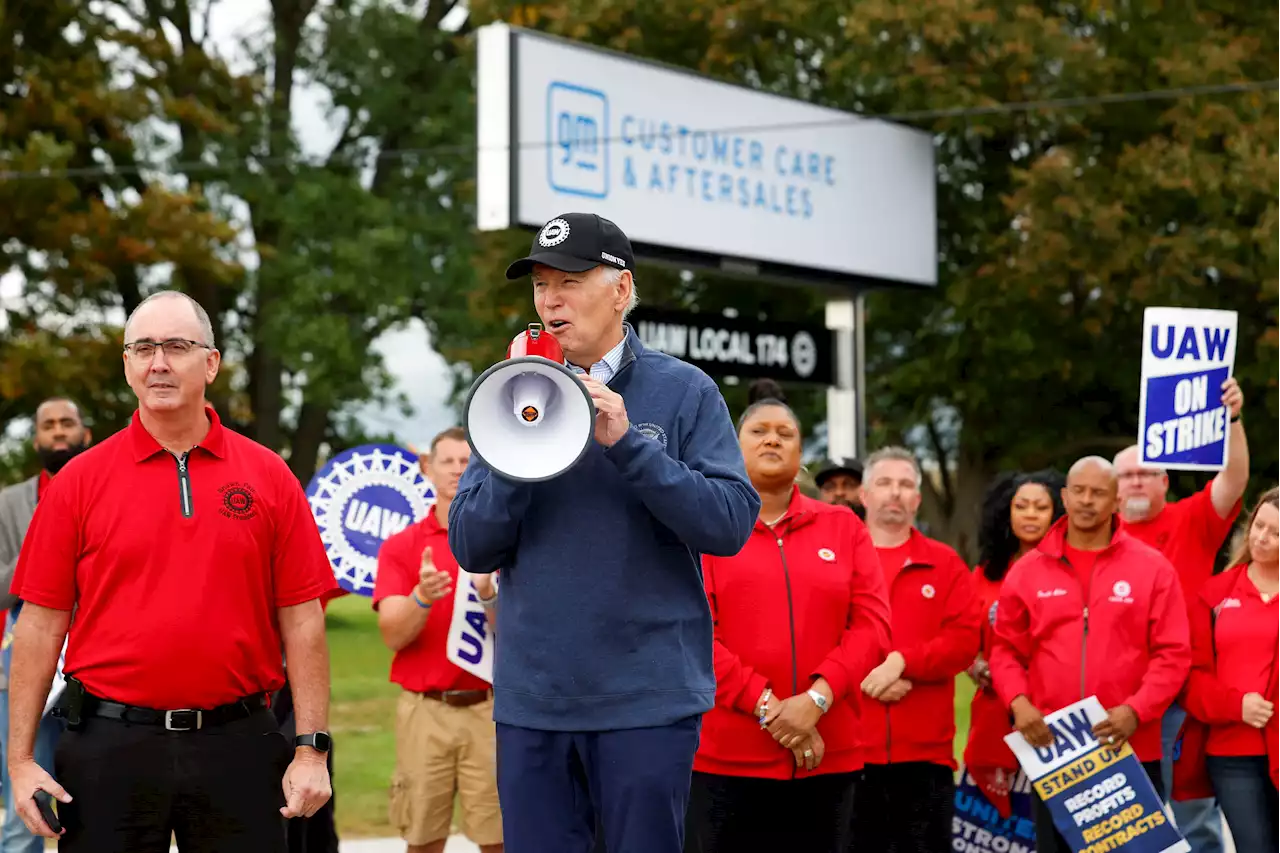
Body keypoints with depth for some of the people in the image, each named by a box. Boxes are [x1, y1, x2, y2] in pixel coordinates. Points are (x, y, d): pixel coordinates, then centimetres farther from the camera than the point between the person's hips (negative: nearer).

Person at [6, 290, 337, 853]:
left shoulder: (269, 478, 4)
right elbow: (41, 624, 3)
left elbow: (301, 622, 3)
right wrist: (20, 758, -2)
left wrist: (311, 749, -2)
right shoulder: (80, 481, 3)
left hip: (236, 744, 0)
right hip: (110, 744, 0)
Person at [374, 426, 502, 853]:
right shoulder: (400, 546, 4)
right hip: (424, 710, 1)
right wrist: (422, 598, -25)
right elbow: (393, 635, -5)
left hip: (491, 709, -1)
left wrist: (488, 594, -25)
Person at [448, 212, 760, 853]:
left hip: (648, 699, -3)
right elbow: (471, 549, 3)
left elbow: (731, 525, -10)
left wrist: (627, 443, -17)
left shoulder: (683, 391, -1)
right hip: (531, 700, 3)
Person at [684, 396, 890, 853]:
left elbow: (872, 624, 3)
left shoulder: (844, 526, 12)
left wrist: (816, 699, -11)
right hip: (724, 760, -2)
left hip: (826, 759, 3)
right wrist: (766, 706, -14)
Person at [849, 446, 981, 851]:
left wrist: (902, 660, -14)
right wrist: (863, 675, -16)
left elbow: (966, 637, -1)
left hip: (925, 748, 1)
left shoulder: (945, 563, 11)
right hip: (849, 745, -1)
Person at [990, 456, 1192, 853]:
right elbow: (1006, 649, 9)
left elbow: (1173, 653, -3)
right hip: (1050, 749, 2)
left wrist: (1137, 710, -16)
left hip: (1131, 750, -2)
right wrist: (1018, 702, -9)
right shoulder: (1027, 570, 6)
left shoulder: (1152, 567, 1)